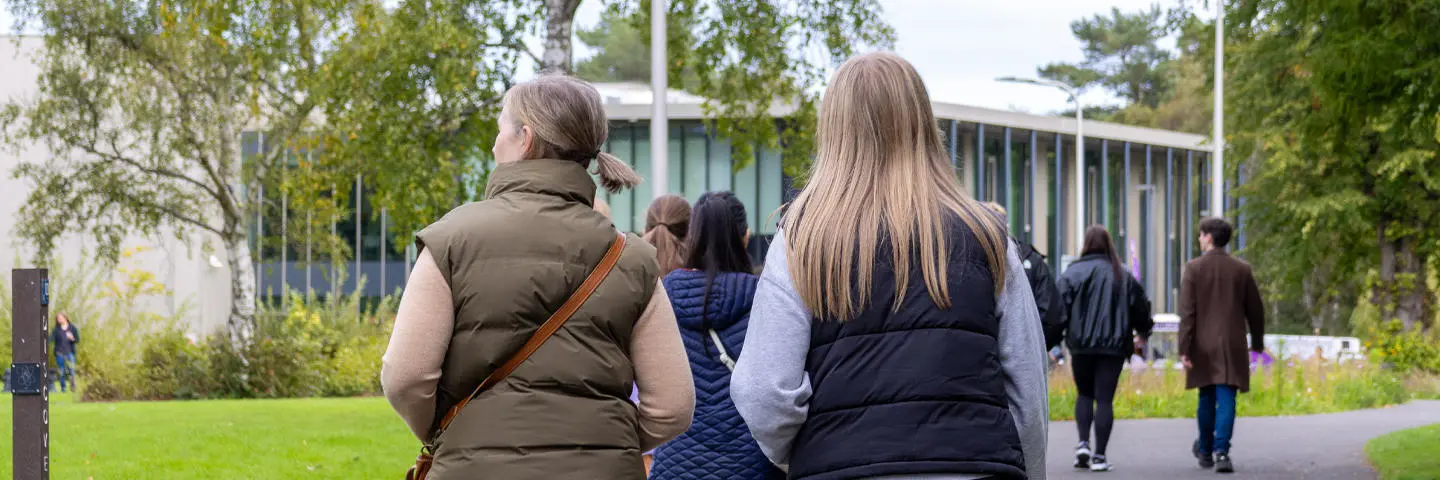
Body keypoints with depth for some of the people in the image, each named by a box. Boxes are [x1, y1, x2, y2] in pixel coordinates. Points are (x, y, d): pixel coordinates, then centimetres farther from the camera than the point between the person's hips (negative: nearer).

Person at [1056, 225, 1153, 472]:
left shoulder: (1073, 273, -3)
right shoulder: (1123, 276, 6)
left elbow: (1061, 308, -12)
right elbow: (1140, 309, 14)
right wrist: (1144, 331, 32)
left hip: (1082, 345, -1)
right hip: (1114, 346, 1)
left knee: (1084, 394, 17)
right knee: (1105, 398, 2)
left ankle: (1083, 444, 0)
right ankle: (1099, 456, -2)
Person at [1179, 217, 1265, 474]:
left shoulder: (1193, 268, -5)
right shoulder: (1242, 269, 2)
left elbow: (1187, 312, -10)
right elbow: (1255, 310, 7)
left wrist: (1184, 349, -9)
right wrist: (1257, 342, 21)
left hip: (1203, 346, 0)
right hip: (1232, 346, 0)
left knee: (1206, 398, 14)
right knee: (1226, 399, -3)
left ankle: (1205, 452, 28)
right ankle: (1221, 451, -16)